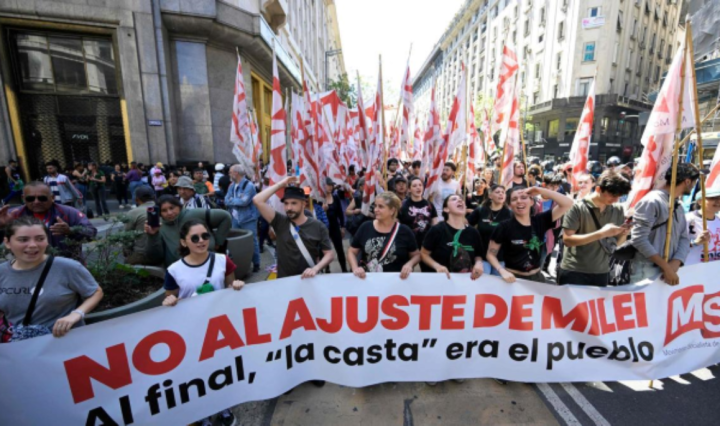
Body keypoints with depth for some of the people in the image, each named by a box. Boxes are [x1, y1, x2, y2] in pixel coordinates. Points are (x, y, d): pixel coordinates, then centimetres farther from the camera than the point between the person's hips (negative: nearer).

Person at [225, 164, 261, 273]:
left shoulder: (249, 185, -13)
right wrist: (237, 200, -15)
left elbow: (244, 201, -23)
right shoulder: (232, 186, 11)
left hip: (248, 219, -7)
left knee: (252, 241, 1)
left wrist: (232, 200, -8)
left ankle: (256, 264, 13)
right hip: (235, 219, 7)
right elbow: (226, 201, 3)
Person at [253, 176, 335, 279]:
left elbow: (329, 254, 1)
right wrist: (281, 184, -3)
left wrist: (315, 269, -15)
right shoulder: (280, 222, 2)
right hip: (284, 281, 0)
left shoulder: (318, 227, 0)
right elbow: (257, 200, -7)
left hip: (310, 279, 0)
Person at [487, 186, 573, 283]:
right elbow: (491, 254, -7)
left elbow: (567, 203, -7)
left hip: (536, 277, 4)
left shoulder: (540, 221, -2)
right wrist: (502, 271, -23)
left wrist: (539, 190, -14)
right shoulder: (504, 227, -12)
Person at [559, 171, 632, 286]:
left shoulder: (618, 210, 3)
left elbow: (617, 243, 9)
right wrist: (601, 233, -24)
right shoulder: (577, 207, -13)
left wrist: (623, 234, -12)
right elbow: (567, 240, -19)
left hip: (601, 273, 5)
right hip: (573, 272, -5)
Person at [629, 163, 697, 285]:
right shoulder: (652, 201, -12)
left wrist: (675, 263, -8)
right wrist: (666, 267, -15)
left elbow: (684, 238, 10)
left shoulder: (679, 206, 16)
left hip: (668, 269, 8)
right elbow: (639, 239, -19)